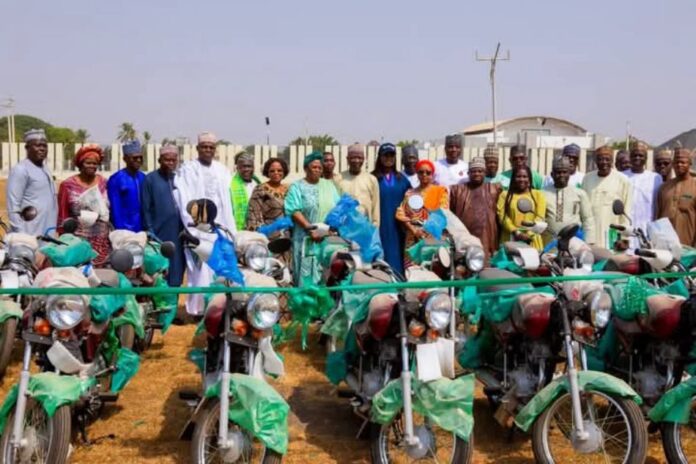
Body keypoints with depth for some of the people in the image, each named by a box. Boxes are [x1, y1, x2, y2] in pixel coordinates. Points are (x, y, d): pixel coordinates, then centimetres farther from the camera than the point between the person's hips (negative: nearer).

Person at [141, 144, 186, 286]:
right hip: (160, 235, -3)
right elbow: (145, 209, -2)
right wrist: (150, 233, -8)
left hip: (178, 235, 4)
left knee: (177, 272, 7)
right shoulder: (150, 179, 0)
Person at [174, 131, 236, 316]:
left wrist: (231, 229, 4)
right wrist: (193, 227, -13)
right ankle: (199, 308, 0)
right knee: (201, 270, -6)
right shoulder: (188, 169, 0)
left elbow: (227, 201, 10)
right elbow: (185, 201, -6)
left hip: (220, 227, 4)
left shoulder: (222, 170, 13)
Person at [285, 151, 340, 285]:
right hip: (306, 238, -3)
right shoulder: (297, 187, 3)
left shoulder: (329, 185, 16)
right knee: (307, 272, -4)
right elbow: (294, 211, -9)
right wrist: (310, 229, -18)